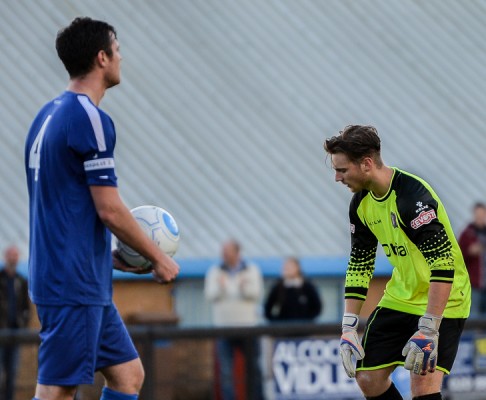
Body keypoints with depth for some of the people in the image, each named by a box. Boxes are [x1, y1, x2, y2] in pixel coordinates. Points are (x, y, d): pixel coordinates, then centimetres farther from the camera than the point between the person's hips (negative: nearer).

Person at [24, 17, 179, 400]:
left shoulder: (49, 115, 15)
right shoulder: (90, 119, -15)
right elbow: (110, 210, -16)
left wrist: (108, 255, 21)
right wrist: (159, 258, -4)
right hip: (74, 285, -10)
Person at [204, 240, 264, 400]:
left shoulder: (252, 270, 7)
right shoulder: (215, 271, 9)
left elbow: (257, 294, -4)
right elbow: (210, 295, -2)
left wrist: (244, 288, -24)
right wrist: (220, 287, -23)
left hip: (248, 326, 0)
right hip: (223, 326, 0)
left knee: (253, 366, 1)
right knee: (225, 370, -3)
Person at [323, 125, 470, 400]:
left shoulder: (413, 196, -26)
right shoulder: (361, 203, 0)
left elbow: (443, 265, -30)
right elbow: (359, 265, 9)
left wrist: (428, 330, -33)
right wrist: (349, 326, 2)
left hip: (442, 302, -8)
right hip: (400, 299, 8)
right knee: (368, 378, 5)